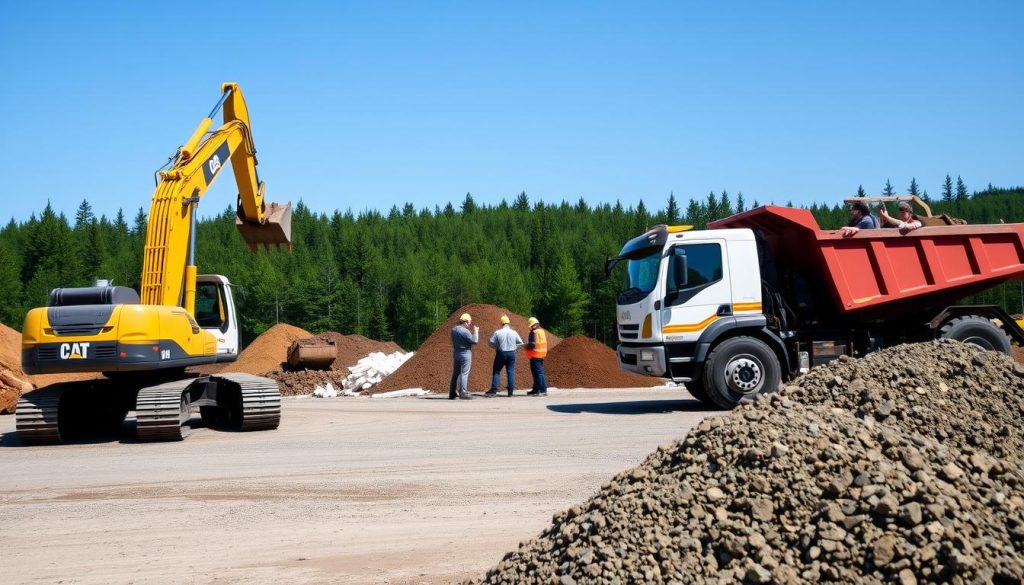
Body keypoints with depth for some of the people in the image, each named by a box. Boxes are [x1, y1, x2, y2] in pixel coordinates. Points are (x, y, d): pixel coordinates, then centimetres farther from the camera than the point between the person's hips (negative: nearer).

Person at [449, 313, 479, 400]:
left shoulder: (454, 330, 7)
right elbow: (474, 341, -17)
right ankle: (463, 393, -8)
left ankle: (452, 394, 17)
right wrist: (476, 331, -2)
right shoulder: (465, 331, -18)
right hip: (465, 353, -8)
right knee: (464, 373, -5)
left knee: (455, 374, 14)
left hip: (456, 353, 8)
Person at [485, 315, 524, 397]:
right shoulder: (513, 332, -3)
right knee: (511, 372, 6)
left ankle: (494, 389, 1)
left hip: (501, 353, -2)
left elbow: (491, 342, -5)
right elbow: (520, 343, 5)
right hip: (511, 353, 2)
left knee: (496, 371, 7)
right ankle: (510, 391, 4)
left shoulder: (497, 333, -9)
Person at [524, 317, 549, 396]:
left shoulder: (534, 332, -16)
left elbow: (532, 344, -22)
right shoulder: (542, 331, 12)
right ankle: (536, 390, 23)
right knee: (541, 372, 14)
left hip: (535, 355, -9)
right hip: (541, 355, 9)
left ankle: (542, 390, -10)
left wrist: (527, 347, -3)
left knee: (538, 373, -7)